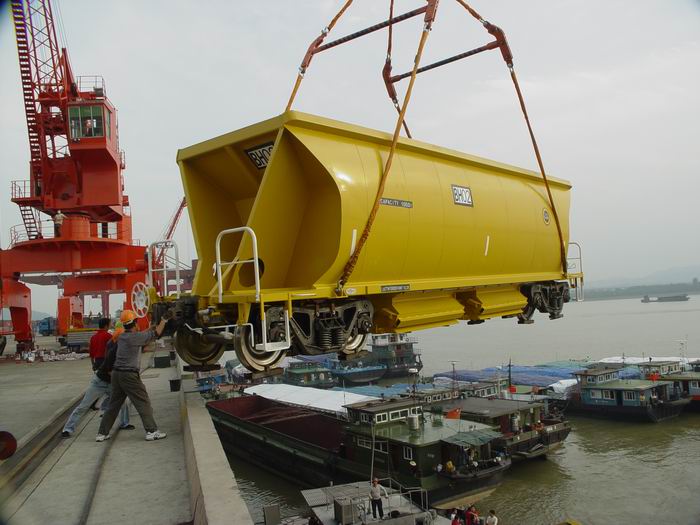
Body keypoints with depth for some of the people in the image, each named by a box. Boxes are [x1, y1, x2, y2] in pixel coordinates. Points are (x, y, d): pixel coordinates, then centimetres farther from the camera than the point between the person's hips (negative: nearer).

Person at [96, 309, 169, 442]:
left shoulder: (122, 337, 10)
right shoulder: (134, 337, -14)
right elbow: (156, 333, -11)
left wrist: (151, 327, 25)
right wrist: (164, 320, -2)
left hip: (117, 374, 8)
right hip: (129, 375, -8)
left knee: (114, 404, 15)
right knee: (143, 403, -1)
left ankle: (102, 433, 20)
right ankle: (152, 431, 0)